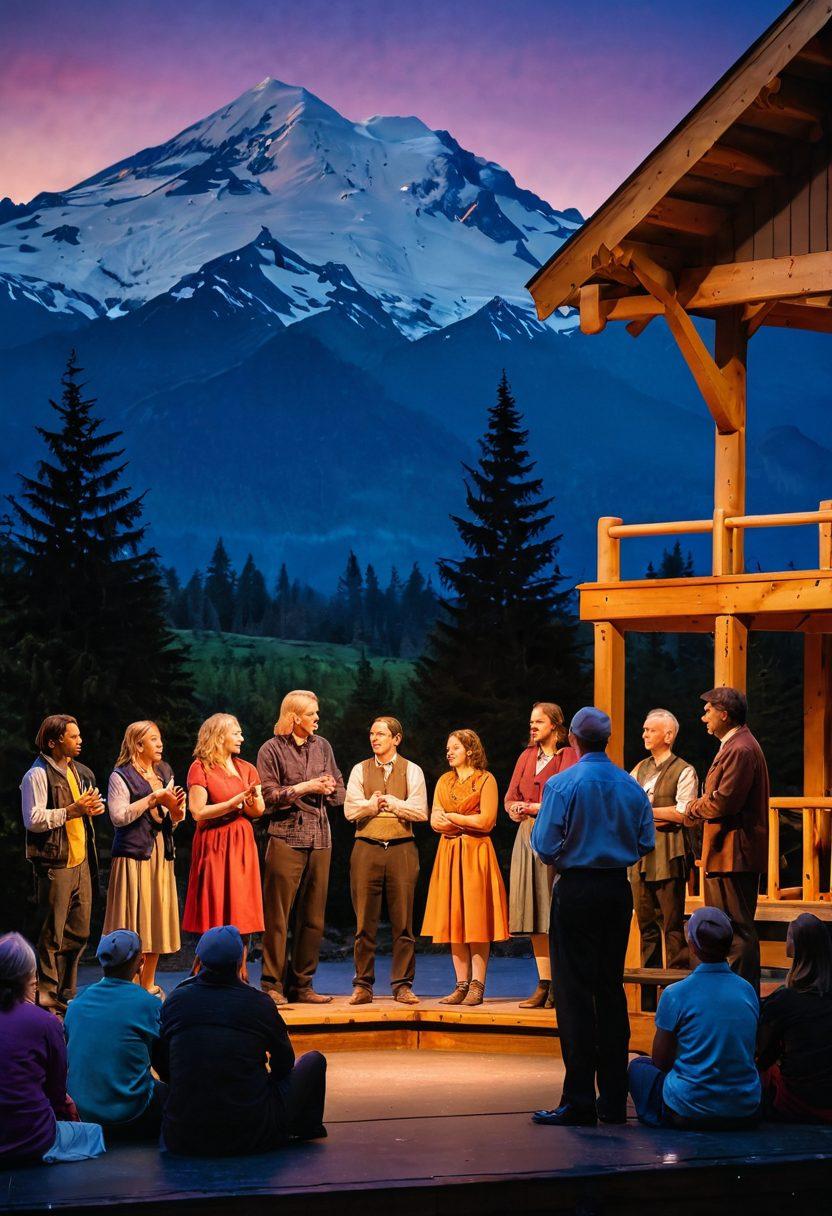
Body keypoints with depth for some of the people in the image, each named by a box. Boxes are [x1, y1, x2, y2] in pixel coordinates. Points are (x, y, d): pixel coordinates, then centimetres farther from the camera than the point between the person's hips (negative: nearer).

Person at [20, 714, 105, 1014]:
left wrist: (92, 807, 9)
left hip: (81, 862, 8)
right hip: (55, 865, -8)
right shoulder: (38, 775, -11)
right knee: (51, 935, -4)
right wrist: (72, 810, -18)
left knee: (78, 932, 11)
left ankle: (66, 994, 21)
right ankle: (47, 997, 1)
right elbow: (33, 820, -18)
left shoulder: (79, 772, 16)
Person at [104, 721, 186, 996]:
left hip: (161, 855, 7)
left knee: (156, 918, 7)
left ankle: (149, 985, 15)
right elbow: (119, 816, -15)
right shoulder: (121, 776, -5)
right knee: (134, 921, -7)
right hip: (133, 855, -7)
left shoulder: (165, 773, 15)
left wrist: (175, 810, -5)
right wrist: (153, 799, -14)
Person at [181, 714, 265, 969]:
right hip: (213, 845, -5)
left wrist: (252, 802, -11)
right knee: (215, 919, -5)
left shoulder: (246, 769, 14)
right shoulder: (200, 768, -3)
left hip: (242, 843, 5)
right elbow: (198, 812, -12)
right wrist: (234, 802, -16)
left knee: (242, 916, 3)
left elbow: (259, 811, 11)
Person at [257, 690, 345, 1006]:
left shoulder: (322, 746, 14)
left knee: (312, 917, 6)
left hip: (320, 838, 5)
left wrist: (328, 789, -5)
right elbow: (269, 796, -7)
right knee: (278, 915, -6)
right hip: (287, 836, -5)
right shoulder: (272, 749, 0)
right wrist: (305, 787, -11)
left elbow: (340, 791, 16)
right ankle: (272, 986, -1)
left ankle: (302, 985, 13)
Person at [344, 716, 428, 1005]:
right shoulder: (360, 770, 11)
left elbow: (421, 812, -5)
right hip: (366, 849, 1)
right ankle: (363, 985, 6)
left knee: (403, 922, 0)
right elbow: (350, 810, 1)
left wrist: (390, 802, -5)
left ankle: (403, 985, 5)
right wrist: (374, 804, -9)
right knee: (365, 923, 1)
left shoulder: (412, 771, 7)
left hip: (401, 849, -1)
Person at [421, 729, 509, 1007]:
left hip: (476, 854, -5)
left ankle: (477, 986, -6)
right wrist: (467, 822, -7)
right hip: (448, 853, 5)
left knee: (477, 920, -6)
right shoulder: (444, 781, 15)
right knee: (454, 920, 2)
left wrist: (452, 817, -4)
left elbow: (486, 821, -11)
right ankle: (462, 985, 4)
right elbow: (435, 821, 7)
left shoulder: (485, 780, -1)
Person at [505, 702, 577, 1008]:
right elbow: (510, 798, 14)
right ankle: (544, 985, 6)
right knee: (534, 913, 3)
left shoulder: (568, 756, -2)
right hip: (527, 837, 6)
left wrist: (536, 807, -13)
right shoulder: (527, 757, 17)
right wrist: (517, 809, -7)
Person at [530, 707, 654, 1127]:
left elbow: (546, 846, -12)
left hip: (576, 891, -5)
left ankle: (579, 1101, -5)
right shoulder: (631, 786, 4)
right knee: (612, 989, 11)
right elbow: (646, 843, 9)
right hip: (618, 891, 5)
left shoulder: (562, 784, -10)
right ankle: (614, 1100, 13)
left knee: (575, 995, -2)